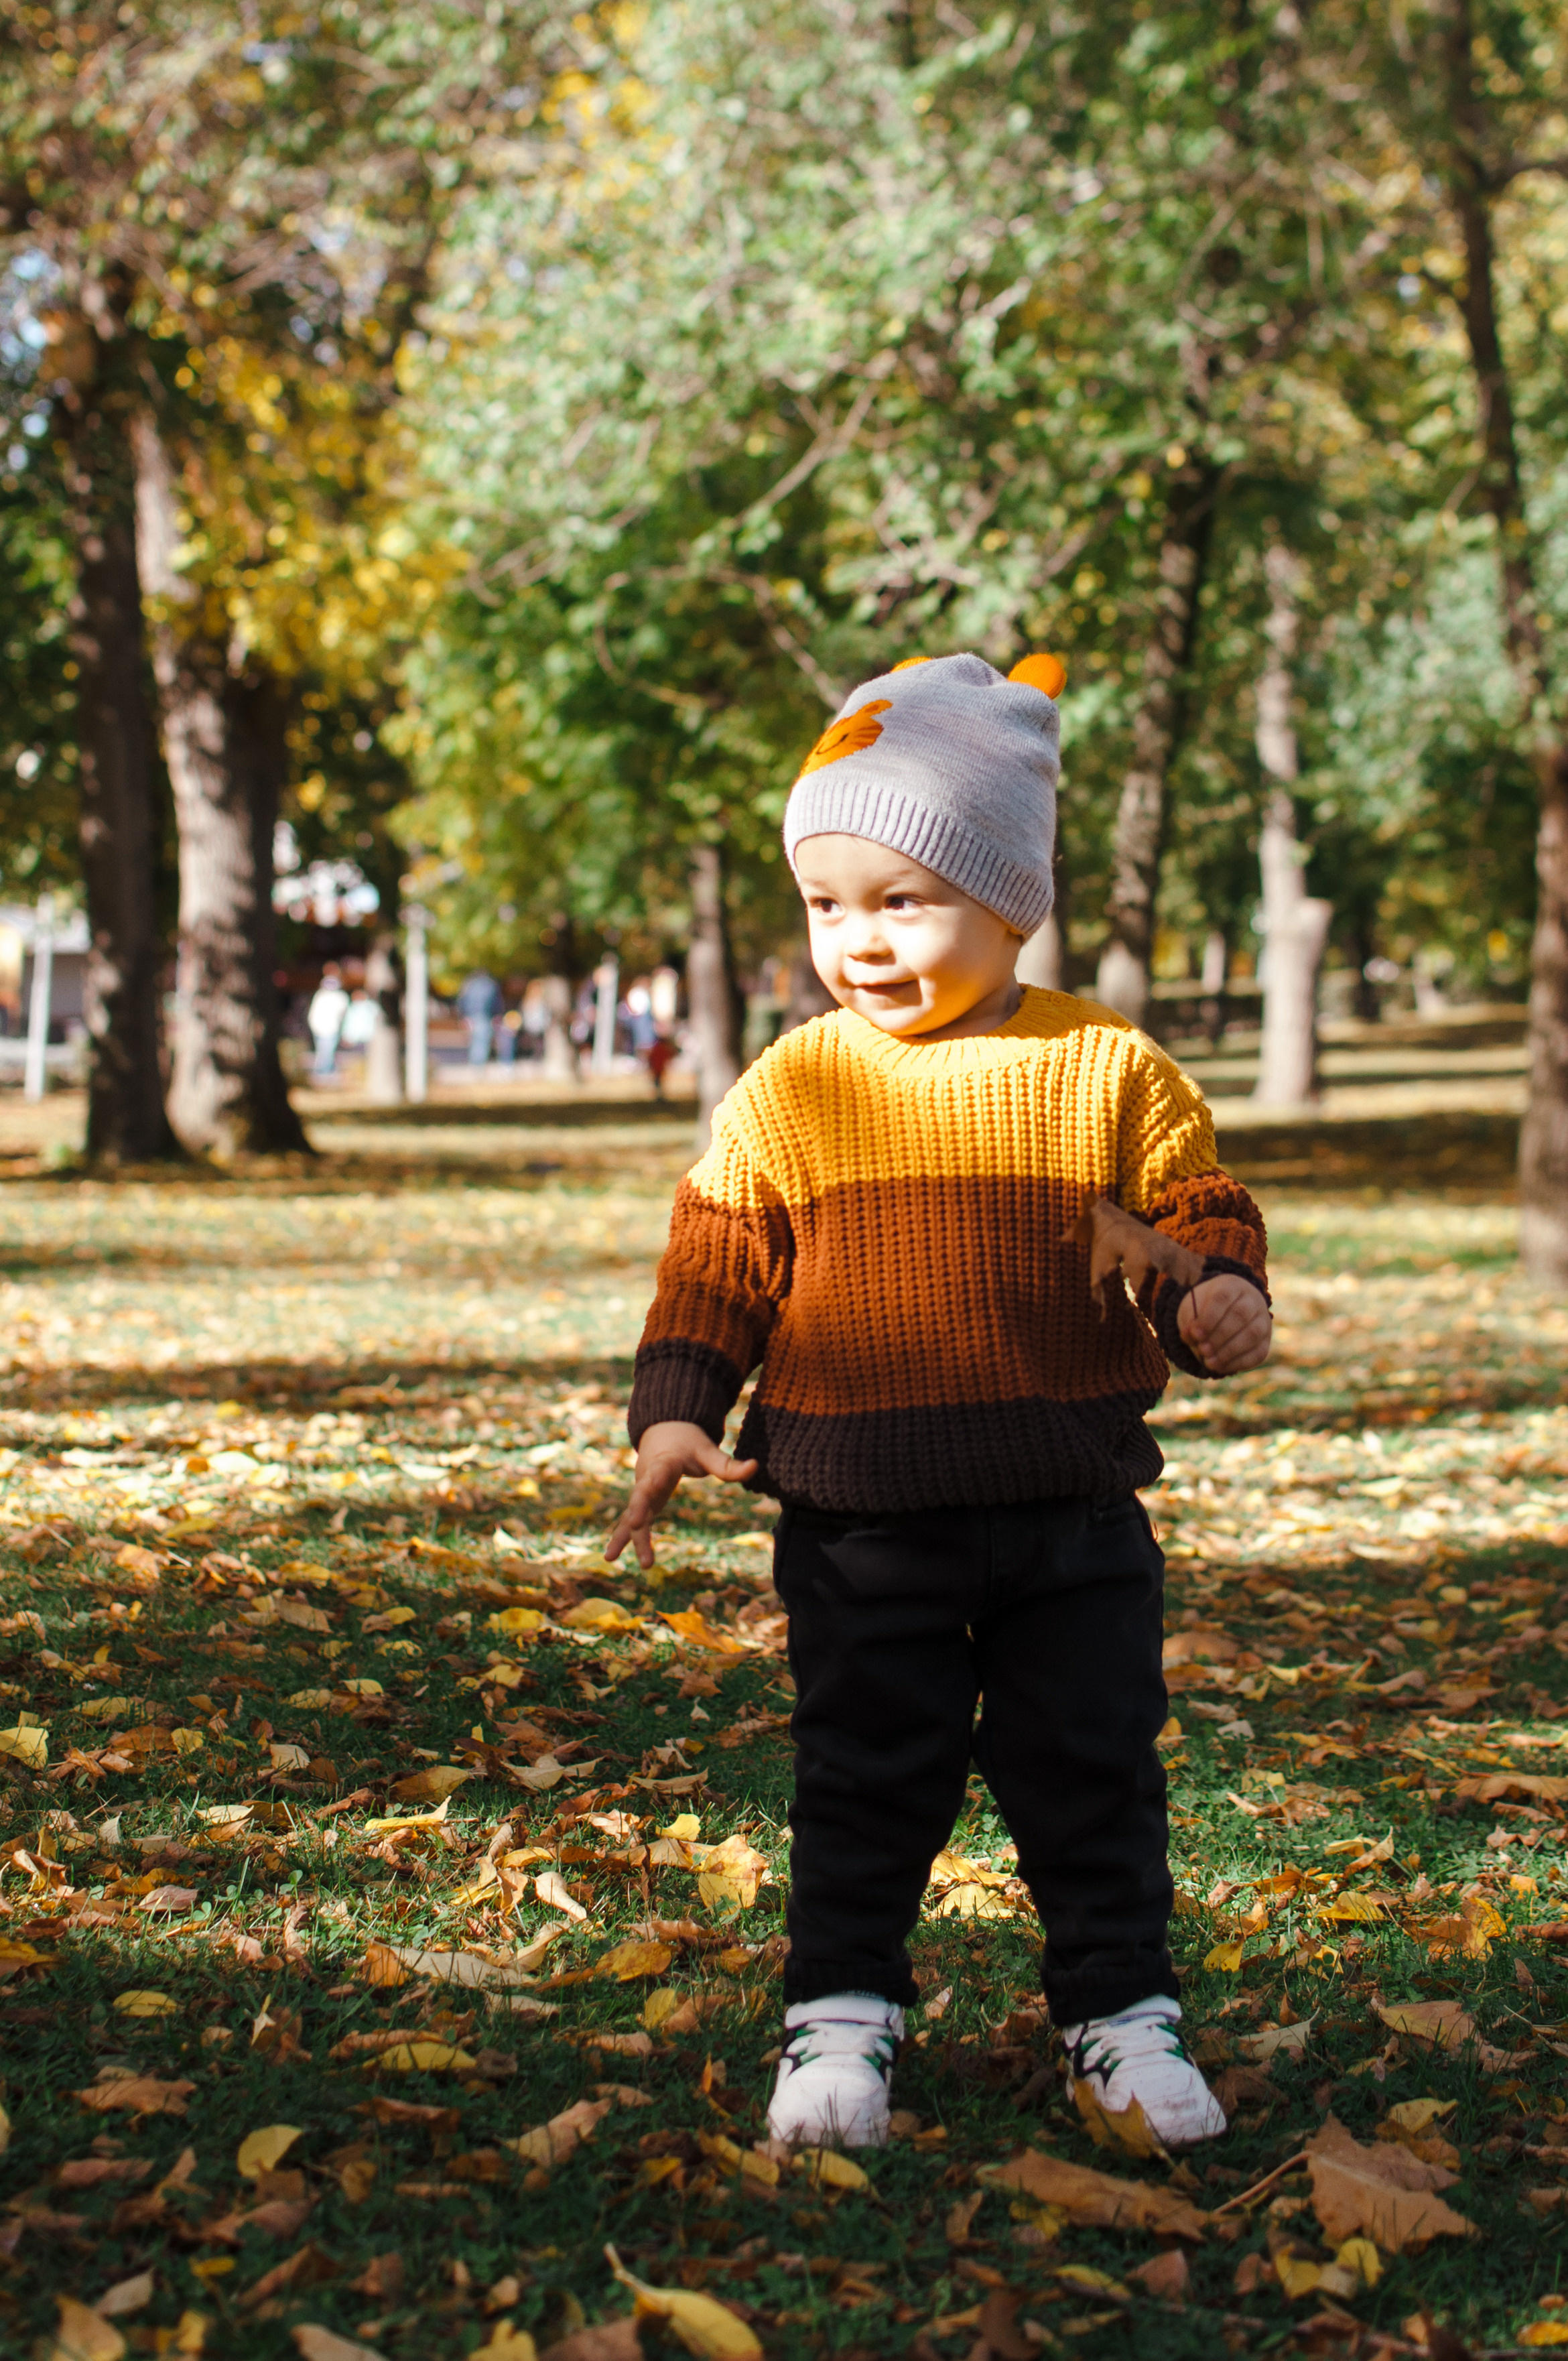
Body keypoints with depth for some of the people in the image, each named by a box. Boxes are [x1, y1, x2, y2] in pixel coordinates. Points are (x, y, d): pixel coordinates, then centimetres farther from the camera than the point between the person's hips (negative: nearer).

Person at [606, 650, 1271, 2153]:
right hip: (860, 1516, 0)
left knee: (1091, 1770, 9)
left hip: (1070, 1516, 0)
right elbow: (715, 1264, 3)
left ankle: (1121, 2010, 24)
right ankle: (842, 2012, 24)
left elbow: (1198, 1213, 4)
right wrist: (676, 1412, -6)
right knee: (865, 1775, 9)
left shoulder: (1108, 1072, -2)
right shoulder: (793, 1088, 0)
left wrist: (1216, 1297, -17)